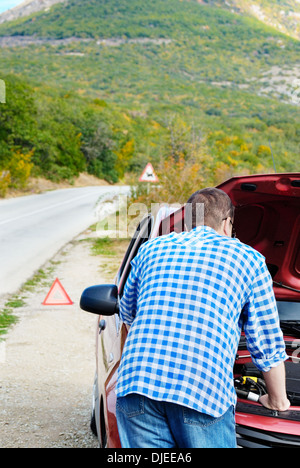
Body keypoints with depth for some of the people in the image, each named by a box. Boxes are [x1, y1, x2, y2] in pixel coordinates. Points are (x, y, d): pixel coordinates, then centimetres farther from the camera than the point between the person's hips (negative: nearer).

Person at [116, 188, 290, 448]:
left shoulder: (152, 249, 22)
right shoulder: (248, 259, 14)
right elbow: (267, 344, 15)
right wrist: (278, 400, 30)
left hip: (136, 381, 3)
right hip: (202, 389, -3)